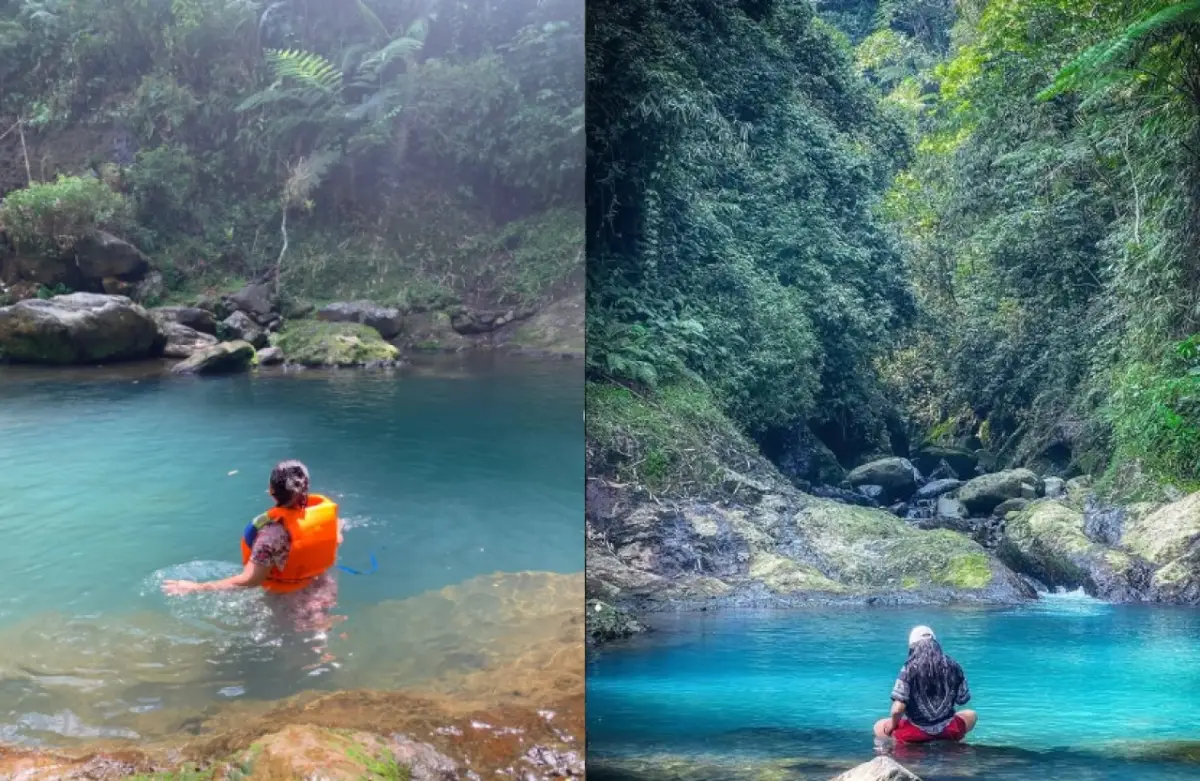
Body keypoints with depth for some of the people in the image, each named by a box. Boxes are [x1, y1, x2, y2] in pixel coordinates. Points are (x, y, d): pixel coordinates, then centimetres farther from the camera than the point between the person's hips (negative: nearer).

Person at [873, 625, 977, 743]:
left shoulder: (909, 668, -13)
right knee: (971, 715, 32)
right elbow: (963, 699, 7)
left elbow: (897, 709, -17)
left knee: (879, 727, 23)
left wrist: (893, 724, 3)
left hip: (917, 732, -2)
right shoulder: (952, 666, -3)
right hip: (948, 730, 2)